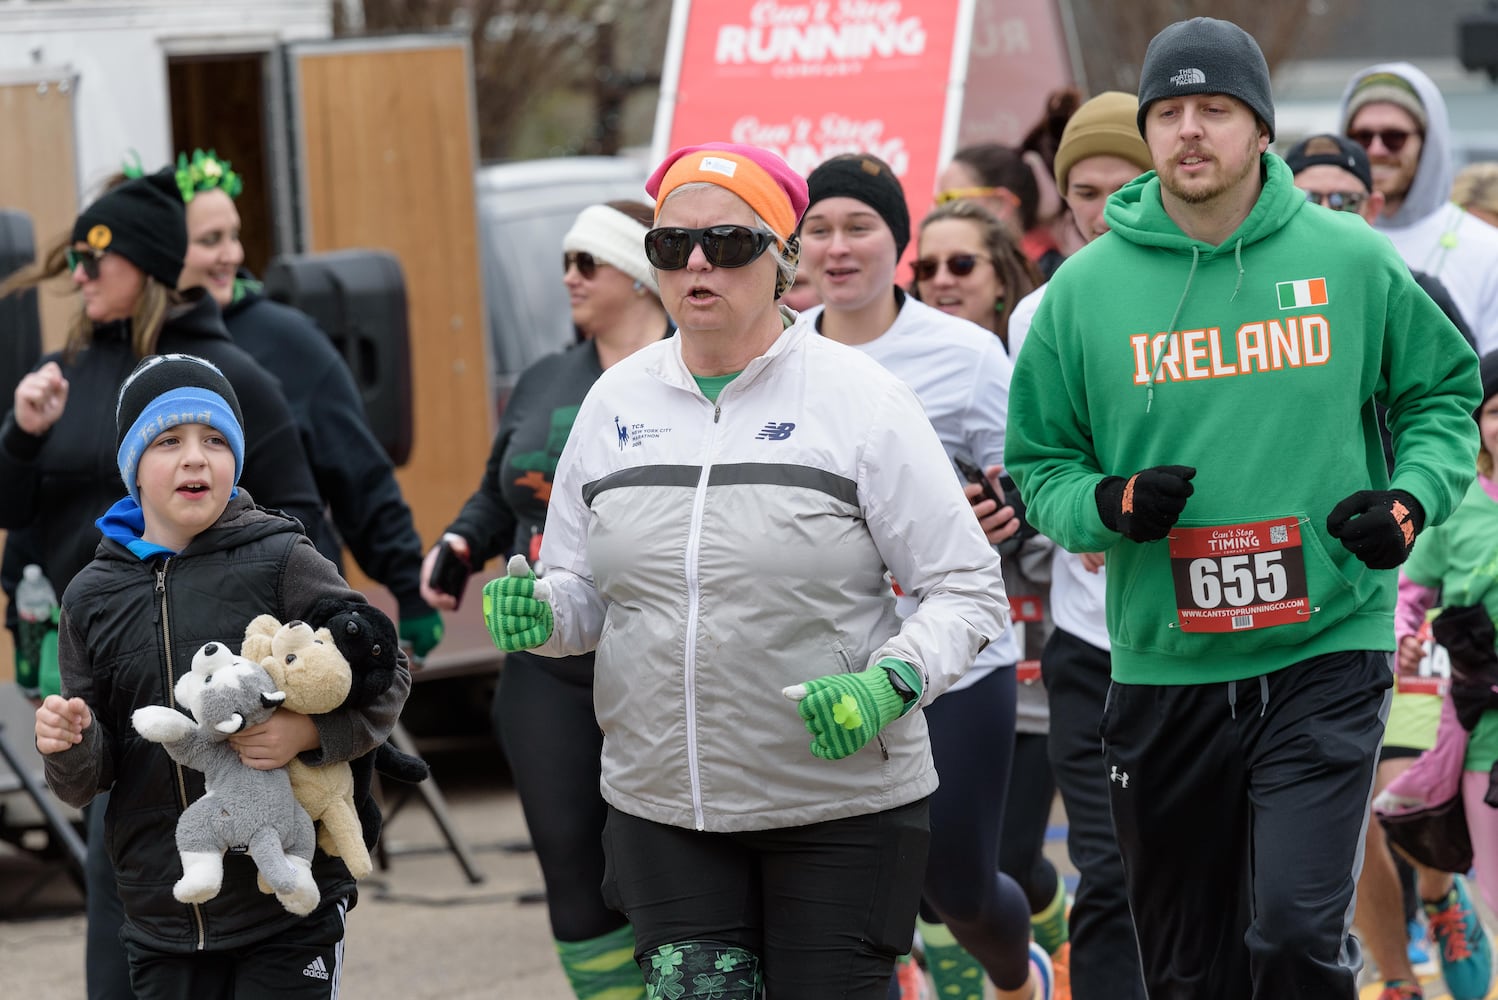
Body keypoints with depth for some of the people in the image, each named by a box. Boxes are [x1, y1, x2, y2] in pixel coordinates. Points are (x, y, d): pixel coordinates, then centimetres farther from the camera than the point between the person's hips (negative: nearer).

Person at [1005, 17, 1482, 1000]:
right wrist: (1107, 505, -13)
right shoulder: (1086, 289, 2)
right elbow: (1039, 462, 8)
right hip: (1164, 670, 2)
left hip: (1325, 657, -2)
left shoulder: (1351, 261, 1)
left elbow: (1443, 390, 14)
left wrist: (1414, 496, -5)